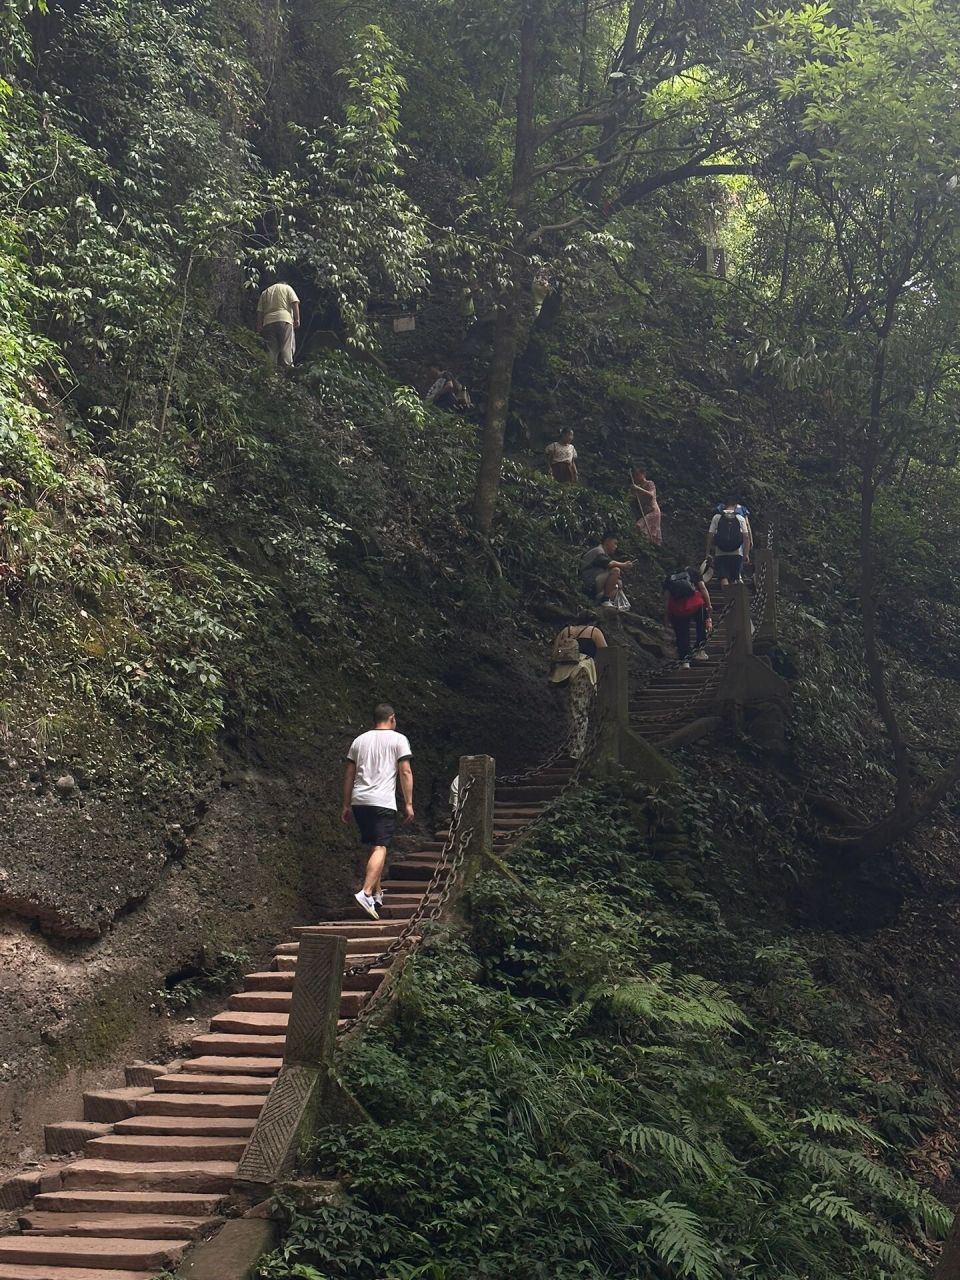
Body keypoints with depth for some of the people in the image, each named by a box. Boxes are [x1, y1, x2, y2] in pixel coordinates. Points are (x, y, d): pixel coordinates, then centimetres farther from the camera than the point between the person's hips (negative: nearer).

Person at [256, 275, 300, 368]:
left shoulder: (264, 292, 25)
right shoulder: (287, 288, 16)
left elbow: (259, 311, 16)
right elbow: (295, 303, 1)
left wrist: (259, 327, 13)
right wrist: (297, 319, -4)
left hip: (268, 322, 3)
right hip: (284, 319, -3)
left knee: (272, 349, 5)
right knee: (287, 347, -7)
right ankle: (287, 367, -18)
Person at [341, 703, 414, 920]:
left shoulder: (359, 740, 16)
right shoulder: (398, 739, 3)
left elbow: (349, 774, 17)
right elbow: (405, 773, -3)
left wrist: (346, 805, 21)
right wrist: (408, 804, 0)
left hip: (359, 801, 6)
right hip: (383, 802, -5)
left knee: (373, 847, 18)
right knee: (380, 849, -9)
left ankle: (376, 893, 25)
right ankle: (366, 893, -25)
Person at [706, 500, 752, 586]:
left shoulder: (717, 517, 3)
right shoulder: (741, 518, 4)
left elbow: (710, 535, -1)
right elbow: (746, 536, -2)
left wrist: (708, 553, 4)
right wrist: (746, 554, 1)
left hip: (721, 554, -1)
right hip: (737, 553, 1)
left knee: (723, 577, -3)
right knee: (737, 577, 10)